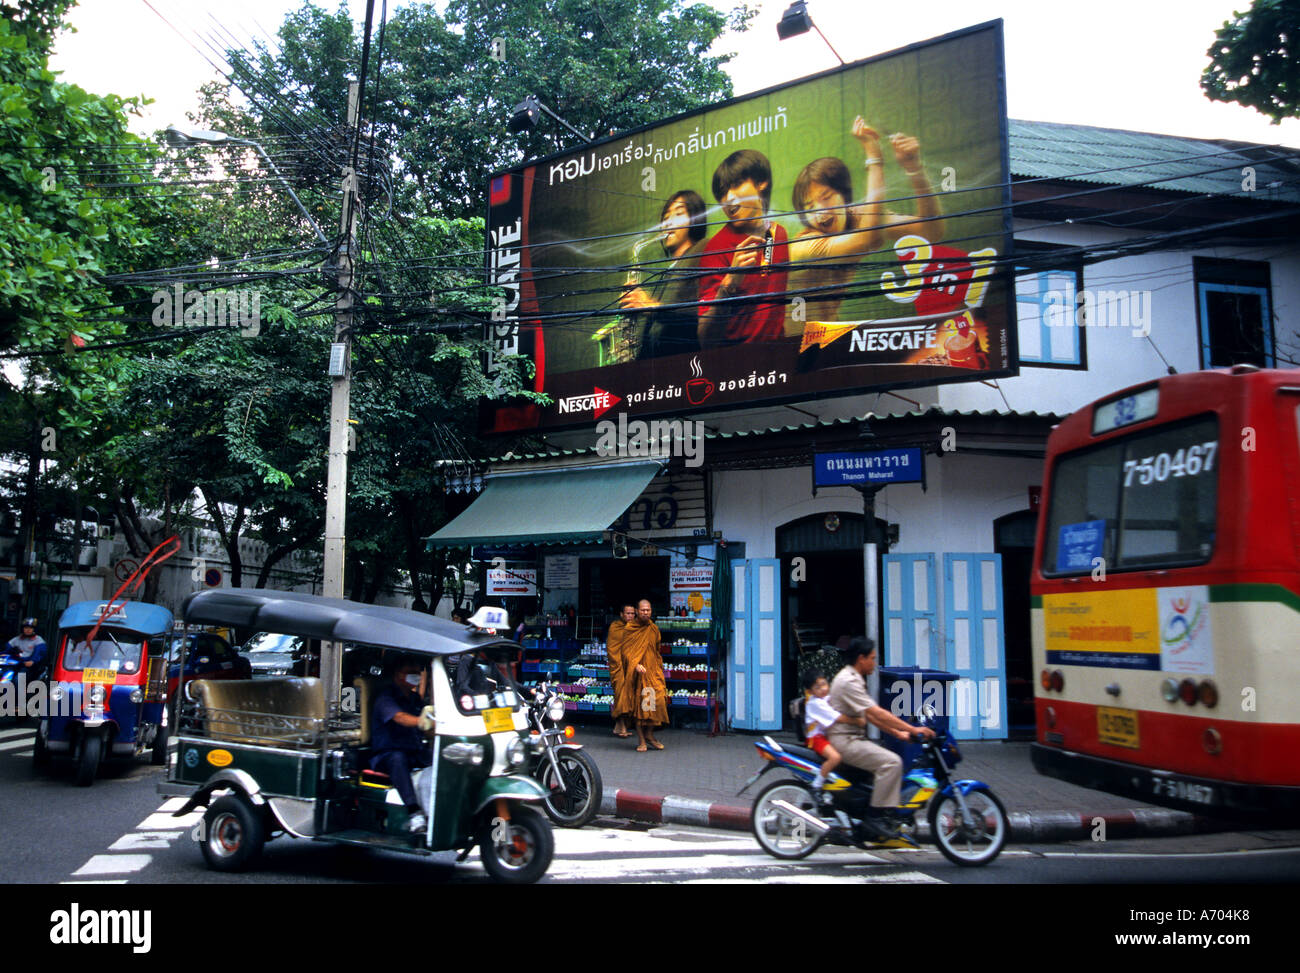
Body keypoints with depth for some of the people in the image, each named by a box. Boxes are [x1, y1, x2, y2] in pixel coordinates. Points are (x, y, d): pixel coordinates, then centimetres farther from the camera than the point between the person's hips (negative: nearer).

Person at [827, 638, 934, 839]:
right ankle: (875, 815, -16)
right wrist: (913, 729, -18)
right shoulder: (848, 681, -17)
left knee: (892, 761, 10)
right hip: (843, 741, -10)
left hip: (851, 738, 10)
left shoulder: (853, 679, 16)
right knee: (892, 762, -20)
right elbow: (877, 713, -21)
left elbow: (870, 715, 16)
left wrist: (898, 733, 8)